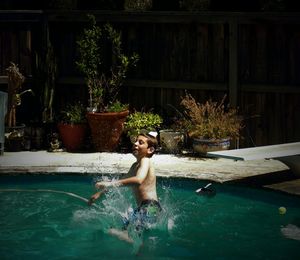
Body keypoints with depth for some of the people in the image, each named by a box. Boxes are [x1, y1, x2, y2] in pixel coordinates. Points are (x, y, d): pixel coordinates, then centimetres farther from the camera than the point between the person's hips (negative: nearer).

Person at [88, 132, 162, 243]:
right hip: (142, 208, 11)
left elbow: (138, 180, -31)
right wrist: (100, 193, 36)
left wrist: (110, 184, -33)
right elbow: (123, 182, 35)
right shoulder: (135, 166, 20)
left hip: (150, 207, -11)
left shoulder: (145, 161, -11)